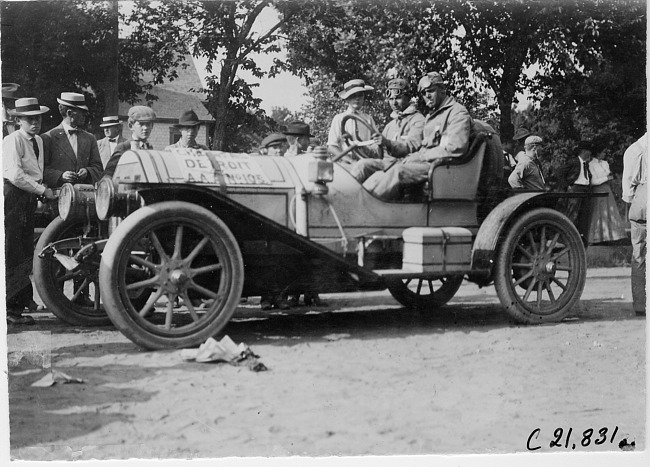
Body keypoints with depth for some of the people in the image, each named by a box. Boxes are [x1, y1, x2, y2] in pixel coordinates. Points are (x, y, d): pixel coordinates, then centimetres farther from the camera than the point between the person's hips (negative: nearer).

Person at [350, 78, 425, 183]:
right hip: (386, 161, 7)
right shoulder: (390, 125, 30)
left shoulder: (418, 119, 4)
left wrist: (388, 143, -30)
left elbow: (412, 146, -13)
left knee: (363, 165, -29)